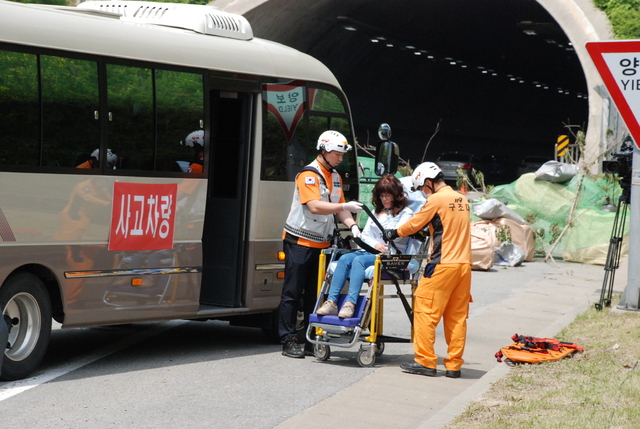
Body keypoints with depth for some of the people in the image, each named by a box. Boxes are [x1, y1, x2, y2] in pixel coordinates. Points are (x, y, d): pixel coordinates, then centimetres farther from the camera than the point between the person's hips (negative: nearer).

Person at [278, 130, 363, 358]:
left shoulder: (335, 177, 14)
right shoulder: (308, 175, -13)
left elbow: (338, 206, 11)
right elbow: (315, 206, -24)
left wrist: (351, 224, -7)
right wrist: (345, 206, -28)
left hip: (321, 243, 8)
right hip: (300, 242, -8)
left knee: (315, 293, 9)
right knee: (292, 292, -3)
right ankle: (288, 341, -1)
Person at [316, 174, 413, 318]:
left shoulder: (405, 213, 5)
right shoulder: (376, 211, 25)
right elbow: (364, 235, 16)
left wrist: (383, 219, 0)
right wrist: (375, 244, -3)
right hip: (370, 251, 6)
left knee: (359, 260, -33)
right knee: (344, 259, -24)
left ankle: (350, 304, -45)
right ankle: (331, 302, -35)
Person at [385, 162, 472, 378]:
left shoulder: (437, 199, -8)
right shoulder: (462, 200, 13)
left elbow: (415, 223, 1)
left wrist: (394, 233, 17)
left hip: (443, 264, -7)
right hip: (464, 264, 7)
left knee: (425, 312, -1)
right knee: (457, 316, 8)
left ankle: (425, 362, -2)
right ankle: (454, 365, 9)